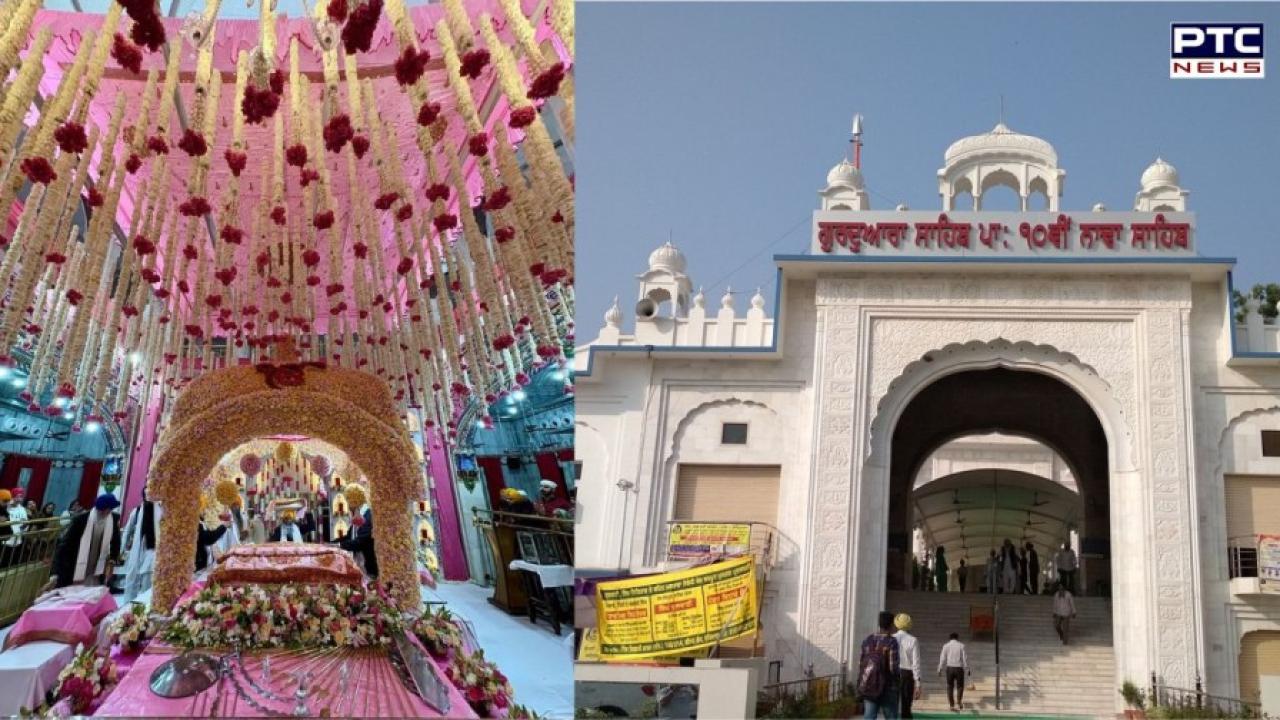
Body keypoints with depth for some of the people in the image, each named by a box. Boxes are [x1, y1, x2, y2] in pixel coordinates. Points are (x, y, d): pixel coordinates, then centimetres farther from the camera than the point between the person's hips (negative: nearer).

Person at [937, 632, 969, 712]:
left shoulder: (946, 646, 1)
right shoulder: (961, 646, -2)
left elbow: (942, 658, -1)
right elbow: (965, 658, -4)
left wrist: (940, 669, 6)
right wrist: (967, 669, 4)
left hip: (950, 668, 1)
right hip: (959, 668, -1)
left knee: (950, 687, 9)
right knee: (960, 686, 15)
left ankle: (952, 705, 6)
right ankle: (959, 701, -2)